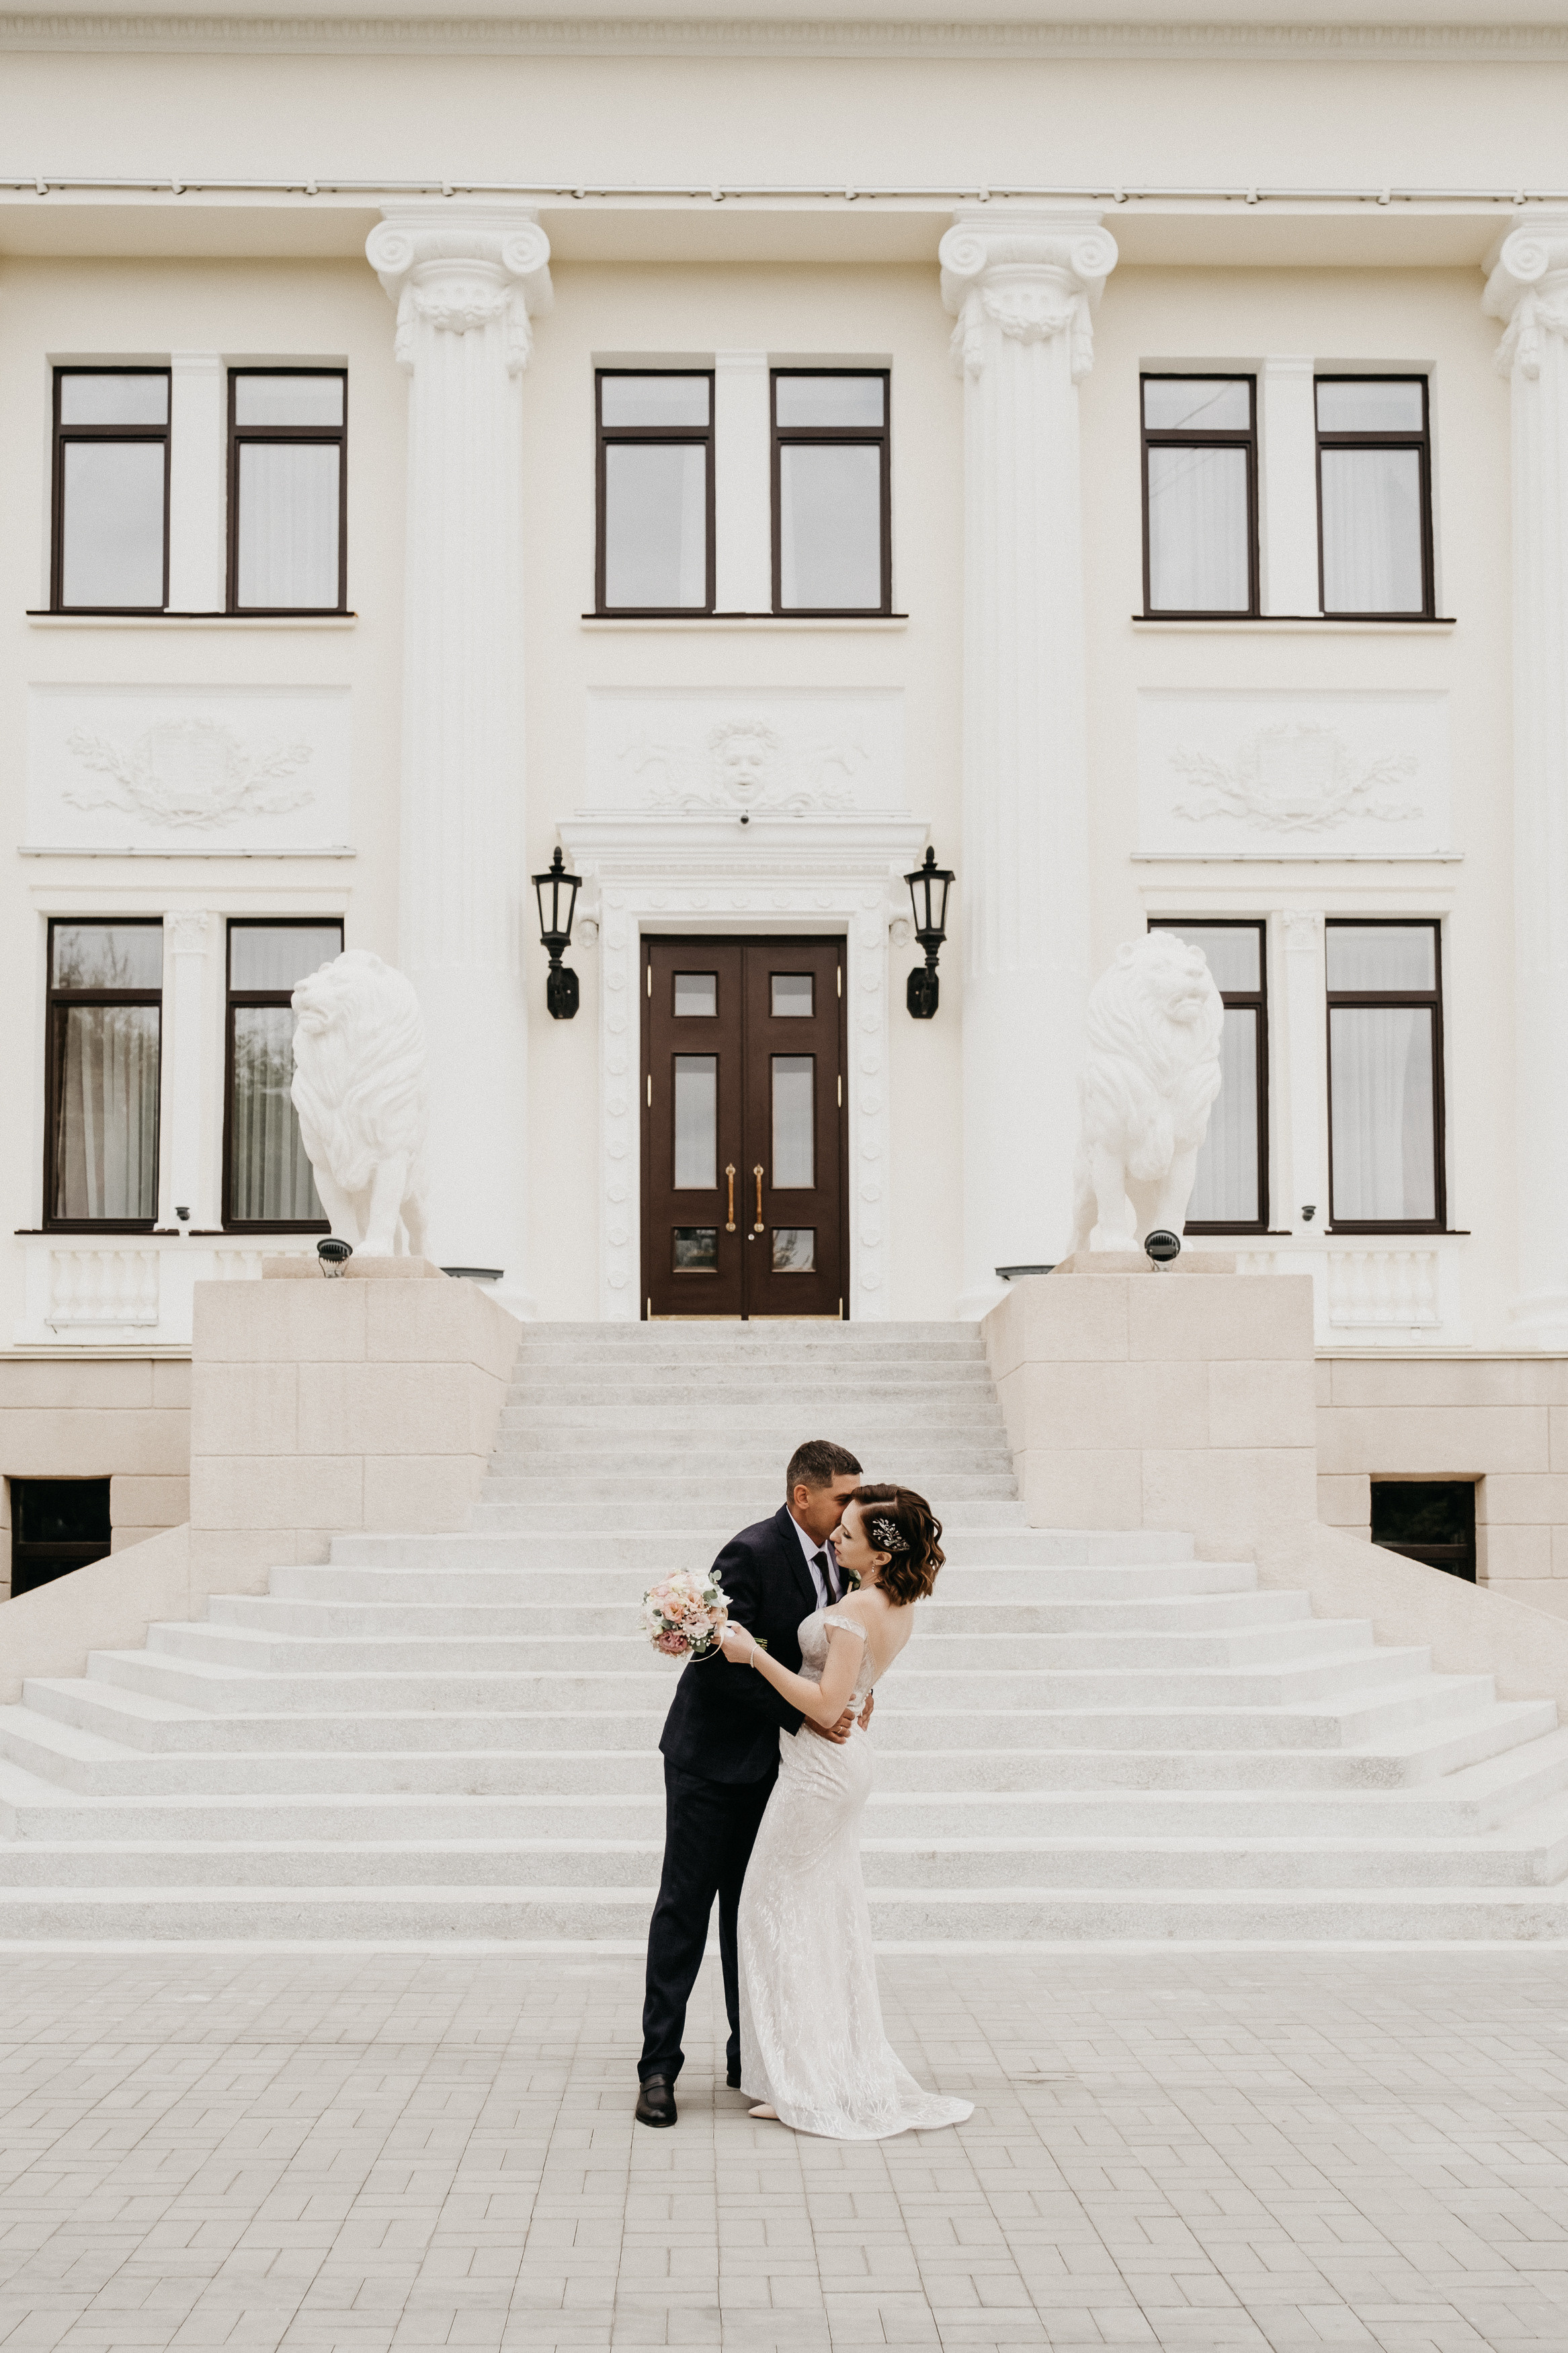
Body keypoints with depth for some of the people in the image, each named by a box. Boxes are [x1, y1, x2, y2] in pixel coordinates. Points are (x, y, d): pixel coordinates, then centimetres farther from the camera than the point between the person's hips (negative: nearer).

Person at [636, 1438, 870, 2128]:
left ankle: (749, 2058, 21)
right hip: (713, 1757, -7)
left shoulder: (835, 1556, 3)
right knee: (685, 1908, -1)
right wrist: (803, 1715, -27)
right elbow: (725, 1662, -24)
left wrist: (852, 1691, -2)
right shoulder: (752, 1554, -21)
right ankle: (658, 2065, 4)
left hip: (772, 1762, 7)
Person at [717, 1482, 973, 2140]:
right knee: (833, 1914, 16)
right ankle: (851, 2071, 23)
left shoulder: (855, 1611, -26)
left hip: (819, 1762, -9)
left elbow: (826, 1706, -26)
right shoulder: (900, 1605, 2)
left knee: (776, 1910, 1)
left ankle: (805, 2085, 4)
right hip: (846, 1761, 9)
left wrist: (754, 1655, -24)